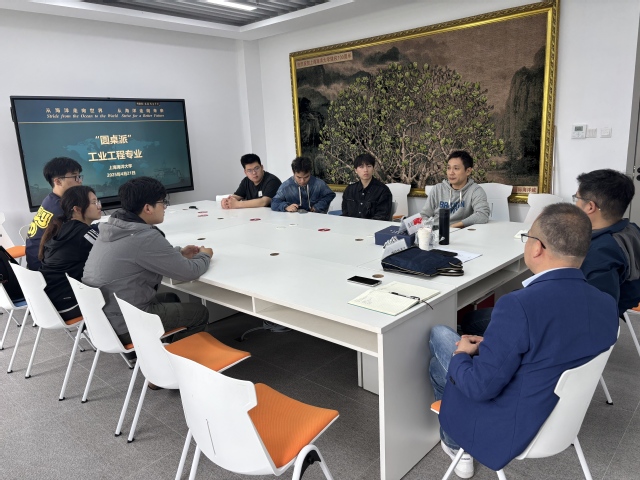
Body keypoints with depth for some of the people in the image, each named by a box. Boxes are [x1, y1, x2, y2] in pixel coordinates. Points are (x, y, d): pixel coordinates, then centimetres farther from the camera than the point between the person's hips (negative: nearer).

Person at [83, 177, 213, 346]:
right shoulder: (145, 237, -25)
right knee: (201, 312, 7)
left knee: (171, 298, 28)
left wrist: (178, 253, 10)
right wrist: (204, 256, 3)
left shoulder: (114, 227, 2)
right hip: (125, 326, -9)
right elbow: (188, 272, -18)